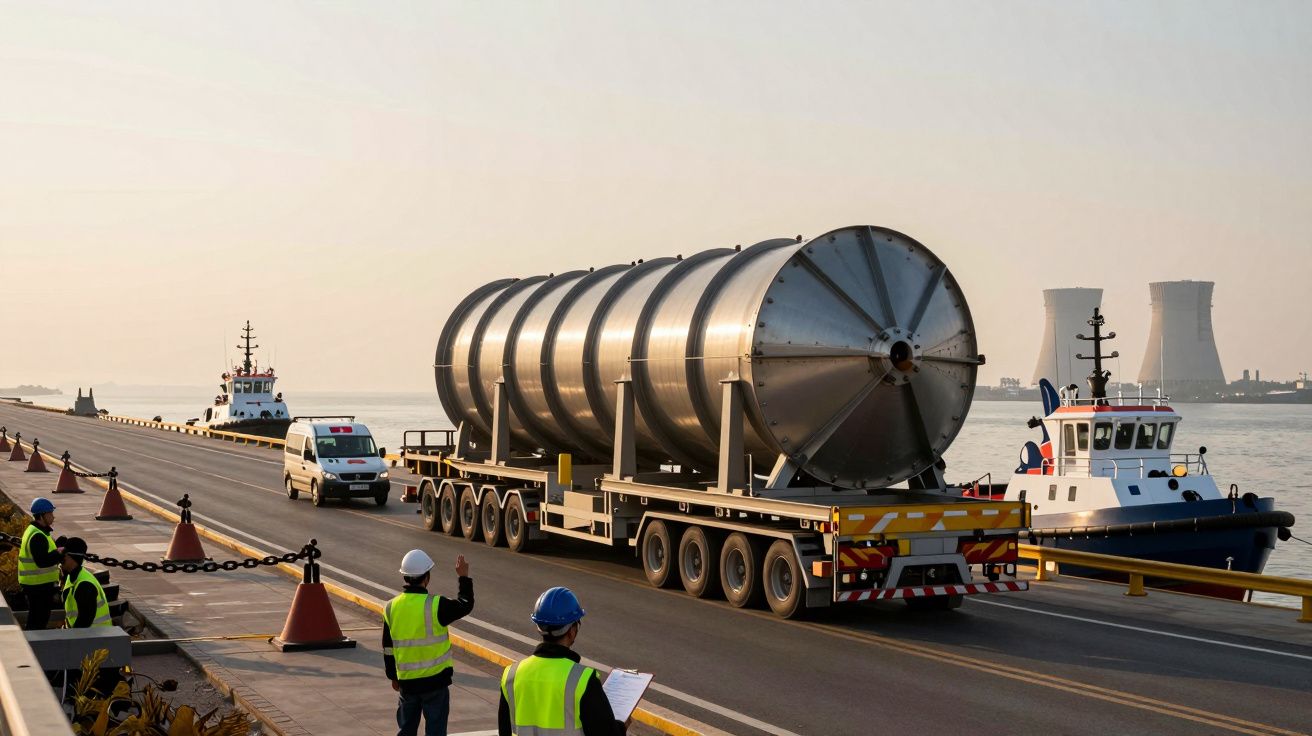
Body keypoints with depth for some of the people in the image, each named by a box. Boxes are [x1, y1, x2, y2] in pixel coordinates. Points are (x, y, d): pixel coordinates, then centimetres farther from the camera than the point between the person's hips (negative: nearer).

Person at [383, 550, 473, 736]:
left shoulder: (391, 607, -1)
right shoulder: (436, 605, -18)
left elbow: (388, 648, 7)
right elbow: (466, 605, -1)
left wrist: (393, 676, 19)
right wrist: (463, 578, 12)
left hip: (406, 681, 5)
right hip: (435, 680, -5)